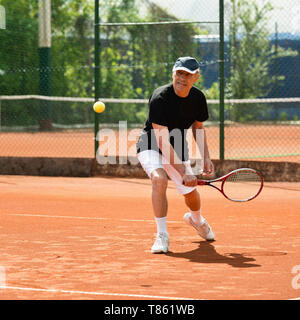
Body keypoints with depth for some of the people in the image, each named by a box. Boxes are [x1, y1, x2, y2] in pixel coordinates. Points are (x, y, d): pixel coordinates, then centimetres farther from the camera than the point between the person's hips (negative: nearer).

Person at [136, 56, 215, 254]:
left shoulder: (198, 98, -12)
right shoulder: (160, 98, -31)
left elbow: (198, 126, 9)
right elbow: (162, 141, -34)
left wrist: (206, 157, 0)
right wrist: (183, 172, -37)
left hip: (178, 150, 6)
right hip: (151, 146, -6)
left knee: (191, 193, 12)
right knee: (159, 179, -33)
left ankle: (196, 219, 50)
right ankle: (162, 236, -24)